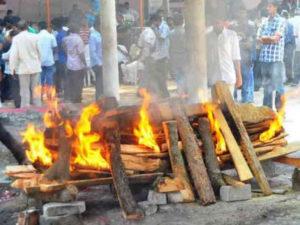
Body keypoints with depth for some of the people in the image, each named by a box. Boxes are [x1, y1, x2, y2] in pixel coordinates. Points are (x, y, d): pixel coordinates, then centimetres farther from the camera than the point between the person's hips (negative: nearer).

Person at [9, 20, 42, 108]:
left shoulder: (16, 38, -9)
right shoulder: (35, 37, -5)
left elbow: (13, 54, -11)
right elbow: (40, 51, 1)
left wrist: (12, 68, -3)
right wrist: (40, 63, 13)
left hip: (23, 68, -2)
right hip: (35, 67, 2)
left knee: (25, 90, 5)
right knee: (35, 89, 11)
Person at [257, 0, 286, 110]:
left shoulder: (281, 21, -3)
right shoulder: (264, 22, 14)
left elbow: (276, 38, -12)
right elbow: (259, 39, 6)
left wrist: (265, 38, 1)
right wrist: (271, 39, -8)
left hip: (276, 58, -6)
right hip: (264, 57, 6)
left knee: (278, 85, -4)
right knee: (266, 85, 12)